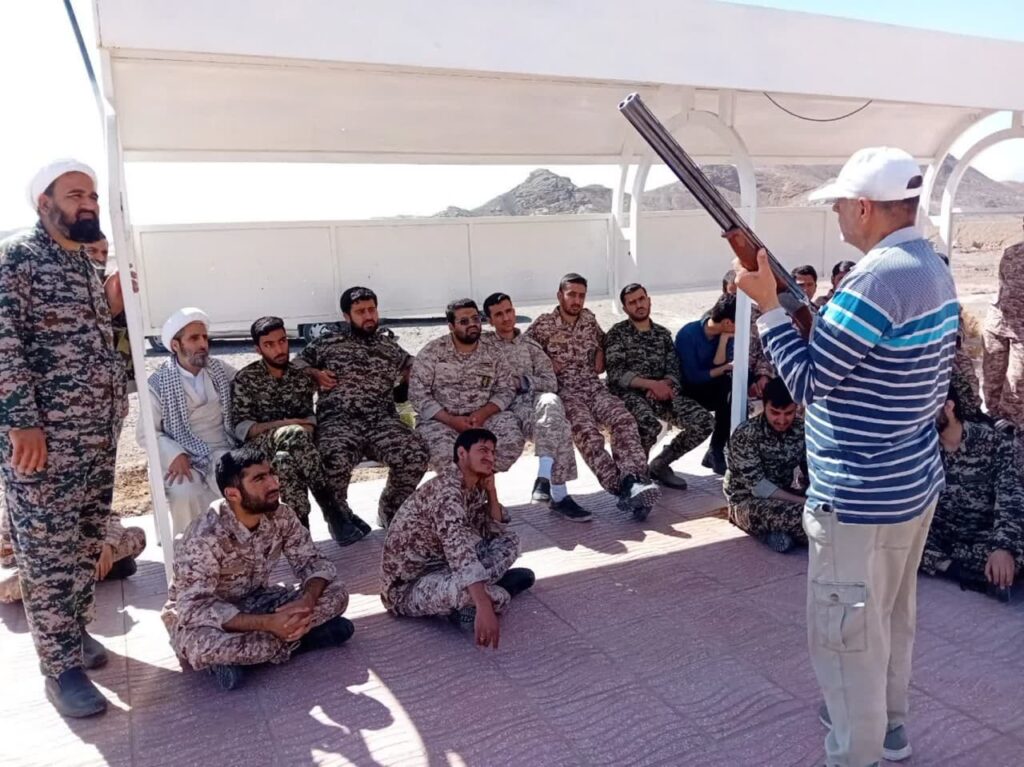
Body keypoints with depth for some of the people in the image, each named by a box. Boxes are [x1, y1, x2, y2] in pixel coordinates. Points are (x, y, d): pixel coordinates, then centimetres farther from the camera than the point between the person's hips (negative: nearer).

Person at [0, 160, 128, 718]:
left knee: (87, 544, 15)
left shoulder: (86, 265, 16)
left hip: (98, 435, 8)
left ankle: (76, 632, 31)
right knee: (48, 553, 1)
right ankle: (61, 668, 11)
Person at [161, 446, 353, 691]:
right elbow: (195, 608, -33)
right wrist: (267, 623, -41)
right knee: (199, 647, -40)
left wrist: (307, 600, -31)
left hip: (255, 601, 5)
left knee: (336, 593, -14)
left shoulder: (280, 515, -14)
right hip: (204, 615, -5)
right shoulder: (204, 538, -30)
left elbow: (312, 561, -8)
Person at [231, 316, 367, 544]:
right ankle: (334, 511, -35)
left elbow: (309, 417, 7)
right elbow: (240, 427, -6)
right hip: (260, 445, -3)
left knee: (286, 462, -36)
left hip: (290, 447, 3)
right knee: (295, 434, -37)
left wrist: (306, 432, -18)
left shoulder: (301, 377, 13)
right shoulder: (245, 379, 1)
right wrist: (281, 425, -19)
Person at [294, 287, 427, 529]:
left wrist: (405, 382, 15)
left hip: (382, 420, 2)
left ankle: (390, 509, 1)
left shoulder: (390, 345, 24)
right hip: (338, 421, -2)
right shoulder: (327, 343, 18)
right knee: (335, 461, -37)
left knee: (415, 454, -28)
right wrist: (315, 374, 2)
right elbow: (295, 364, 21)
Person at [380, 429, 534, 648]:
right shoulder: (446, 489, -26)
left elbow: (495, 533, 8)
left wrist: (491, 490, -4)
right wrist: (484, 606, -49)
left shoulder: (474, 488, 4)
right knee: (497, 597, -33)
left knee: (509, 541, 7)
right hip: (408, 586, -9)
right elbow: (459, 549, -40)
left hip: (441, 566, 9)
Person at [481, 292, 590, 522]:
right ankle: (558, 495, -31)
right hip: (503, 406, -3)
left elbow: (551, 383, 9)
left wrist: (521, 381, -6)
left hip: (533, 401, 3)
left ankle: (544, 478, -37)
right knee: (558, 426, -30)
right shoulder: (482, 343, 14)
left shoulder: (530, 345, 20)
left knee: (550, 401, -35)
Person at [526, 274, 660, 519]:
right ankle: (623, 487, -43)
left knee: (623, 419, -29)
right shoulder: (543, 324, 5)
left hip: (594, 386, 4)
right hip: (565, 391, -4)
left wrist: (600, 356, 15)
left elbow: (602, 341, 36)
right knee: (587, 432, -34)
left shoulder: (589, 319, 19)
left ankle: (635, 480, -43)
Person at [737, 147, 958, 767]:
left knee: (846, 630, 6)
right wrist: (822, 321, 7)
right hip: (915, 478, 10)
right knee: (891, 614, 25)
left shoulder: (875, 279, -24)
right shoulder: (934, 268, 7)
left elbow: (807, 382, -20)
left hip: (861, 494, -10)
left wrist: (769, 304, -14)